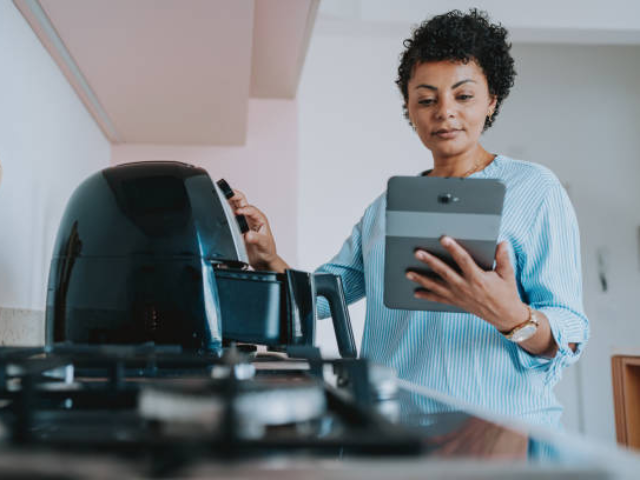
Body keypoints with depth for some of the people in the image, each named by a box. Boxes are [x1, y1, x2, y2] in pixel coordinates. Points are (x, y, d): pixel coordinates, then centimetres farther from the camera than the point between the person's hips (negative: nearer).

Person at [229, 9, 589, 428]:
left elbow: (570, 337, -4)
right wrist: (271, 262, -4)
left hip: (499, 433, -2)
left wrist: (510, 316, -25)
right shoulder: (386, 207, 16)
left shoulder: (533, 189, 1)